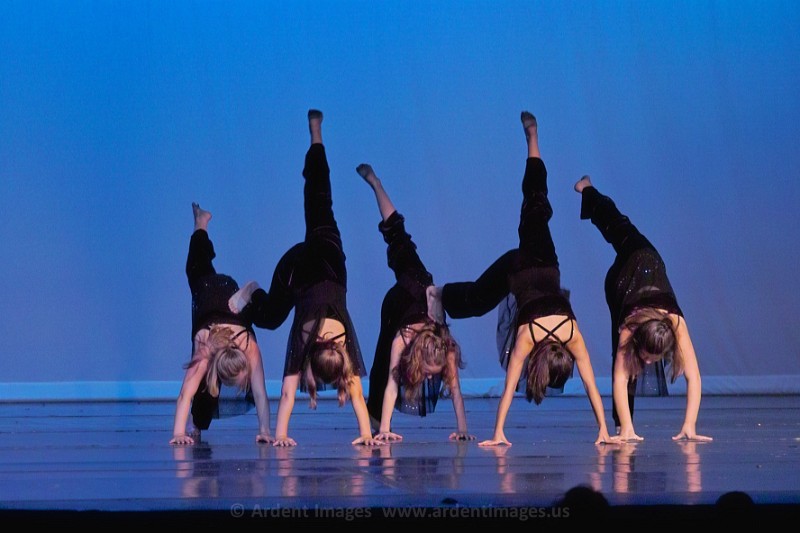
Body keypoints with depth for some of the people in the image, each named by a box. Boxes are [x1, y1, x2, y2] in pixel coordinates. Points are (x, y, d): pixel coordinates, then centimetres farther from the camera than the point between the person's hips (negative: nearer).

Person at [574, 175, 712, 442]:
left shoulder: (676, 324, -42)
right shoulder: (629, 328, -43)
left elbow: (693, 376, -42)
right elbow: (620, 379, -43)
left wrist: (689, 426, -49)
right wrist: (625, 428, -51)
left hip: (649, 262, 6)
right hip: (621, 275, -6)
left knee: (622, 230, 32)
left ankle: (588, 191, 56)